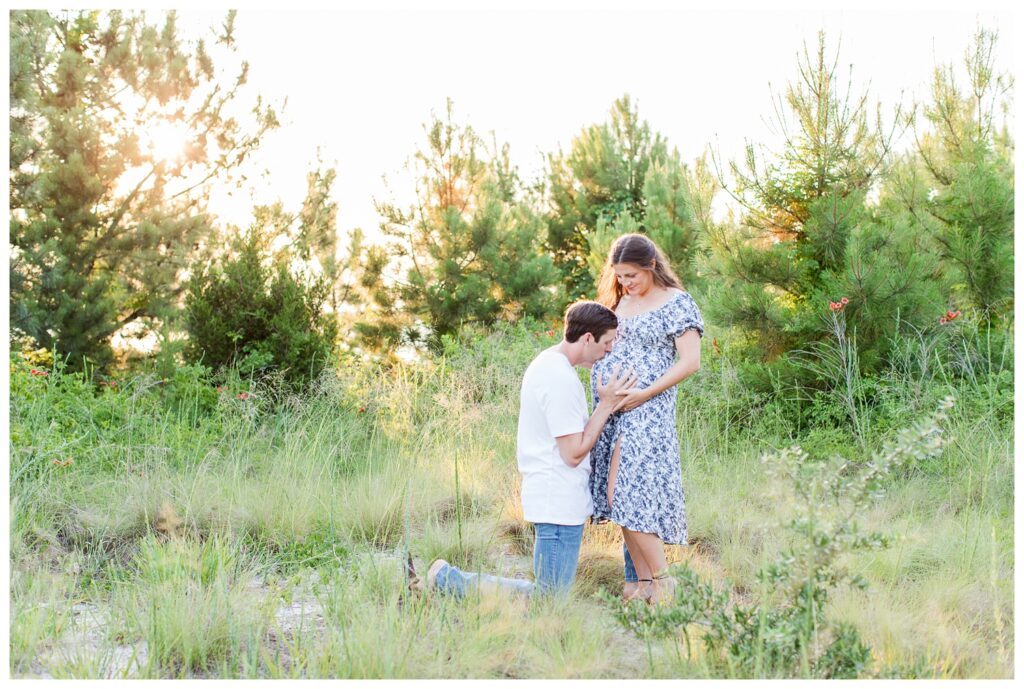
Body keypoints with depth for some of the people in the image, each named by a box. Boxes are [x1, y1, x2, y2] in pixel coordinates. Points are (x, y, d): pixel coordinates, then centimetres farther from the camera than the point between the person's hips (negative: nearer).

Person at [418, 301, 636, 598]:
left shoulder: (546, 363, 14)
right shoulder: (561, 379, -20)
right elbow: (574, 453, -18)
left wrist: (607, 405, 11)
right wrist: (605, 405, -12)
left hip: (552, 498, 11)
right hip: (560, 503, -11)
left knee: (551, 592, 15)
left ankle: (451, 578, 13)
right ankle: (447, 578, -1)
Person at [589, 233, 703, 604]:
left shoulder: (676, 303, -5)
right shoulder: (620, 301, 16)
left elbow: (690, 361, -12)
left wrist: (643, 394, -17)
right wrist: (601, 383, 5)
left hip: (646, 411, -7)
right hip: (609, 410, 7)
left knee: (627, 495, -14)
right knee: (622, 499, 5)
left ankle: (662, 580, -4)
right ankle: (640, 580, 11)